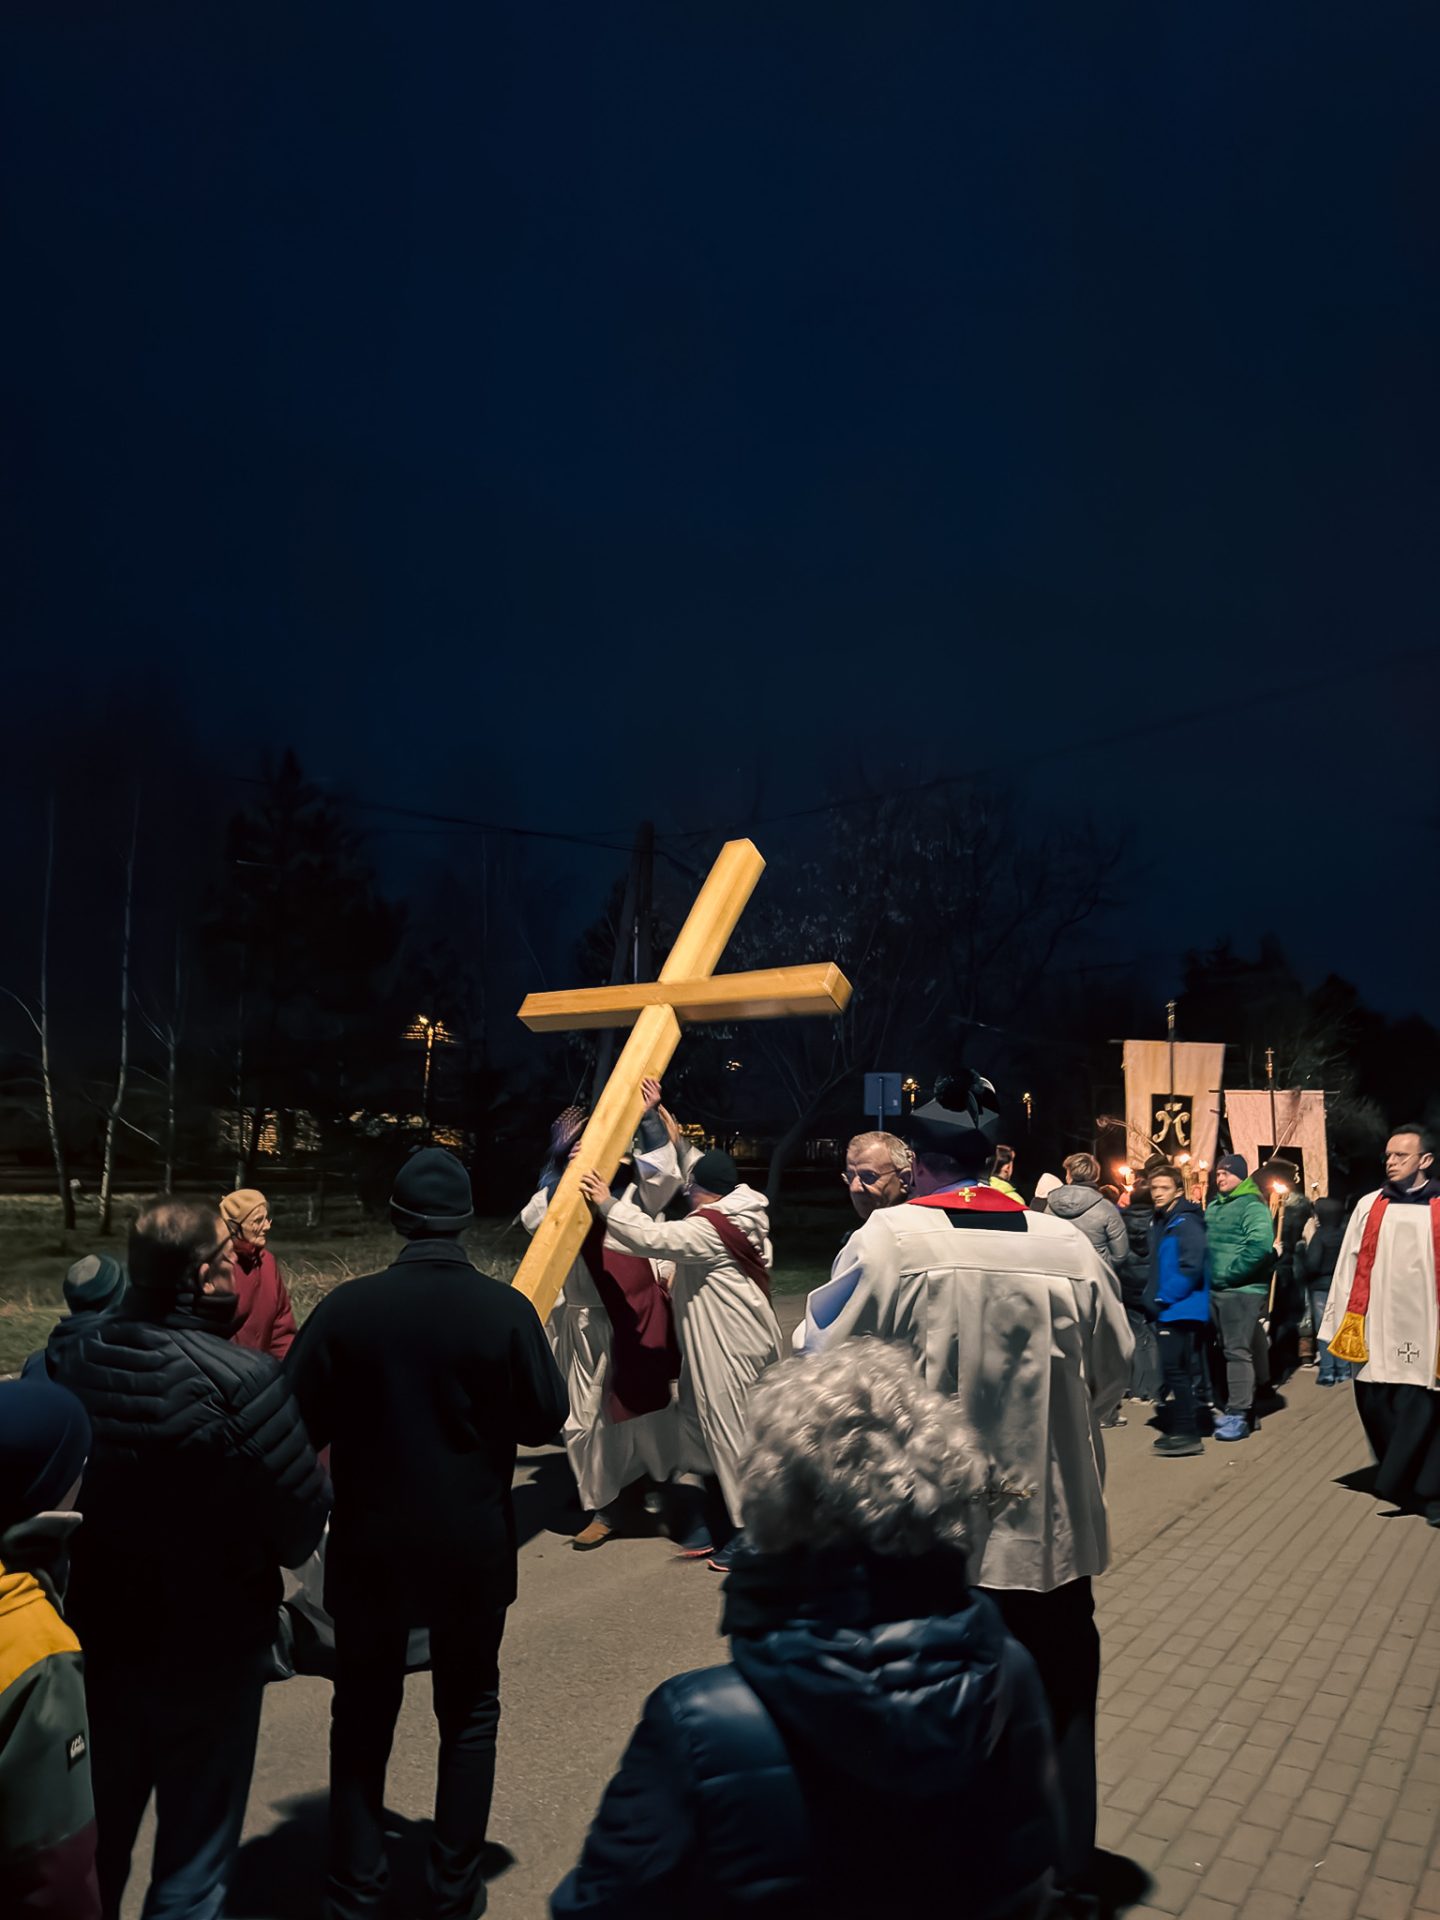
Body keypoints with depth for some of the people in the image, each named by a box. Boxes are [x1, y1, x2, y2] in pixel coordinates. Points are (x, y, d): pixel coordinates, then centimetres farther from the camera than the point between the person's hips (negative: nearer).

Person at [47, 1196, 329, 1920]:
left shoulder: (69, 1357, -11)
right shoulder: (242, 1381, -28)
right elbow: (302, 1529, -21)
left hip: (94, 1637, 5)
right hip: (208, 1650, -5)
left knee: (93, 1839, 26)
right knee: (193, 1850, 17)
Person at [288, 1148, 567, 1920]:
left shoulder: (348, 1305, -14)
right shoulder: (505, 1308, -15)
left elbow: (298, 1420, -8)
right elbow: (545, 1420, -6)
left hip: (370, 1546, 1)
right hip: (472, 1548, 0)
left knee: (362, 1717, 18)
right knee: (468, 1713, 18)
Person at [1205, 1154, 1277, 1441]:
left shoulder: (1252, 1206, -11)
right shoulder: (1213, 1207, 16)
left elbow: (1260, 1245, -25)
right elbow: (1206, 1242, 27)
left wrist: (1230, 1274, -19)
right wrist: (1209, 1272, 11)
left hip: (1242, 1290, -8)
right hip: (1216, 1289, 9)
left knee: (1237, 1351, -9)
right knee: (1228, 1349, 13)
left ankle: (1239, 1415, -7)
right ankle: (1237, 1407, 22)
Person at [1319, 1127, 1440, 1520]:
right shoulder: (1369, 1206, 8)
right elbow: (1348, 1266, 9)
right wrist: (1342, 1325, 5)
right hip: (1376, 1332, 3)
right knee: (1375, 1408, 7)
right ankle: (1396, 1480, 27)